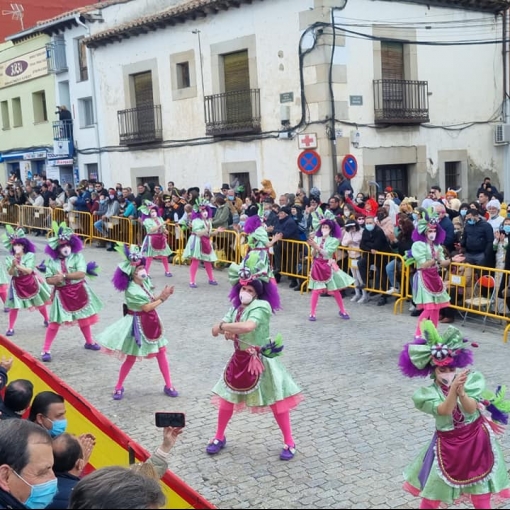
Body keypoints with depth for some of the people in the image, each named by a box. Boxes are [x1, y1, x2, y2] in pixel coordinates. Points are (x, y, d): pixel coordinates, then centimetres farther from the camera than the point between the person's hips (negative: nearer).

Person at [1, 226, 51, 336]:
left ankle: (46, 320, 36)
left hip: (30, 282, -1)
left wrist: (18, 265, -33)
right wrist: (13, 266, -33)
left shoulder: (29, 255, -13)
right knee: (14, 306, -2)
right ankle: (11, 328, 8)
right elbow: (10, 273, -14)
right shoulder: (9, 258, -6)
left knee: (39, 302, 13)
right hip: (17, 283, 1)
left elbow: (29, 270, -22)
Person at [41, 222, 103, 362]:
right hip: (61, 294, -1)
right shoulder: (52, 261, -4)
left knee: (84, 317, 16)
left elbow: (81, 273, -21)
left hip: (78, 291, 1)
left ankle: (89, 342, 39)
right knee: (55, 322, -3)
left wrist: (64, 275, -22)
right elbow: (49, 279, -4)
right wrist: (57, 279, -25)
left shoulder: (77, 256, -9)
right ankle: (46, 350, 2)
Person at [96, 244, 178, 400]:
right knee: (131, 358, 3)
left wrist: (163, 295, -12)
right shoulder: (131, 290, -23)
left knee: (161, 352, 9)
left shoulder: (145, 282, 2)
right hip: (138, 324, -8)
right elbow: (147, 307, -22)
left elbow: (151, 300, 3)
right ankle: (118, 387, 21)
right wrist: (162, 298, -15)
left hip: (151, 322, 8)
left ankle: (168, 386, 19)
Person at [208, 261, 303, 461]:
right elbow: (215, 330, -3)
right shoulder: (236, 308, 3)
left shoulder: (261, 306, -20)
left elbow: (248, 326, -38)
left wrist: (223, 326, -24)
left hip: (260, 361, -7)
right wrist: (226, 330, -26)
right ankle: (219, 437, 32)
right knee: (226, 398, 13)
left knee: (276, 401, 2)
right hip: (240, 360, 7)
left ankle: (289, 442, 17)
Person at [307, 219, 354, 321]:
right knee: (316, 290, -4)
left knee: (335, 290, 6)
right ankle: (312, 313, 4)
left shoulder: (334, 240, -7)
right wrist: (314, 247, -20)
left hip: (329, 266, -1)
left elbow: (327, 253, -17)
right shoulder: (317, 239, 2)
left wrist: (316, 246, -25)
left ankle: (342, 311, 23)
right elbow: (313, 255, -1)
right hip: (318, 266, 1)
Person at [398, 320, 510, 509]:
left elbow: (471, 409, -22)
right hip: (448, 443, -1)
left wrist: (461, 392, -42)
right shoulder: (430, 392, -16)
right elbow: (444, 410, -32)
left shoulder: (467, 381, -11)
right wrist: (454, 389, -47)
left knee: (480, 485, 12)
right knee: (435, 488, 9)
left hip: (475, 439, 1)